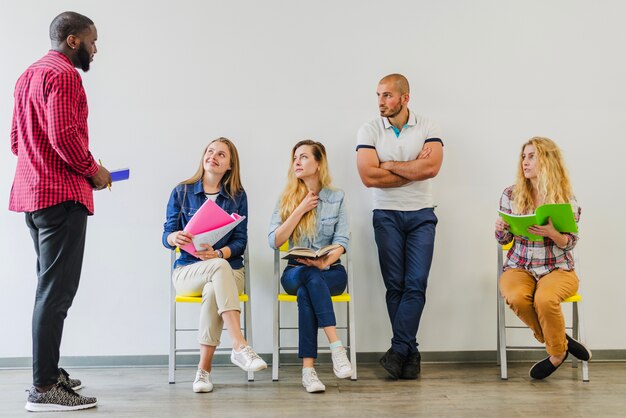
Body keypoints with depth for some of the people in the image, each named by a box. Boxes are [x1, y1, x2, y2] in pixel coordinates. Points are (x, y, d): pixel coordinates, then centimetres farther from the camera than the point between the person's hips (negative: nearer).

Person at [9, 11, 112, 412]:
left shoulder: (29, 74, 21)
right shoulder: (64, 74, -10)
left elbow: (17, 140, 23)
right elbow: (64, 136, -22)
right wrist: (93, 171, -7)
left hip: (32, 192, 10)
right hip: (62, 194, -10)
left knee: (51, 286, 16)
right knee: (57, 289, -9)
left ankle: (47, 370, 23)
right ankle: (44, 388, -8)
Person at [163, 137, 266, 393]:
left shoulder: (237, 196, 8)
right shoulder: (182, 192, 8)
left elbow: (240, 241, 0)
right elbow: (166, 236, 2)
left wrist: (218, 253, -21)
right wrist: (176, 237, -23)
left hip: (229, 271, 0)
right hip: (188, 271, 0)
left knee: (213, 291, -37)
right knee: (221, 268, -36)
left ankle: (204, 369, -29)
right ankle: (240, 346, -41)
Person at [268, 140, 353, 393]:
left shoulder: (337, 198, 5)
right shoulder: (286, 199, 7)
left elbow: (341, 241, -4)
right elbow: (274, 241, -4)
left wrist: (324, 262, -25)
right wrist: (300, 210, -10)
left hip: (330, 271, 0)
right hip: (295, 272, 1)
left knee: (305, 292, -35)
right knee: (310, 277, -37)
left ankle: (308, 369, -39)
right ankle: (336, 346, -43)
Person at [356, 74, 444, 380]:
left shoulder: (427, 128, 2)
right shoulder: (370, 131, 1)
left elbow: (432, 167, -15)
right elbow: (368, 176, -11)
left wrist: (389, 165, -10)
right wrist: (414, 168, -8)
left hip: (421, 215, 0)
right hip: (387, 215, 0)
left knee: (416, 283, -8)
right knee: (395, 284, -2)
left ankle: (398, 349, -5)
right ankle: (410, 353, 6)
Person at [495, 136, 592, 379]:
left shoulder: (565, 198, -1)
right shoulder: (510, 195, 4)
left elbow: (569, 243, 0)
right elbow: (504, 240, 10)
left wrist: (552, 233, -22)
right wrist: (500, 229, -15)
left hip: (557, 268, -2)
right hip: (520, 266, 2)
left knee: (545, 298, -34)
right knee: (515, 297, -31)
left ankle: (558, 353, -5)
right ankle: (560, 340, -4)